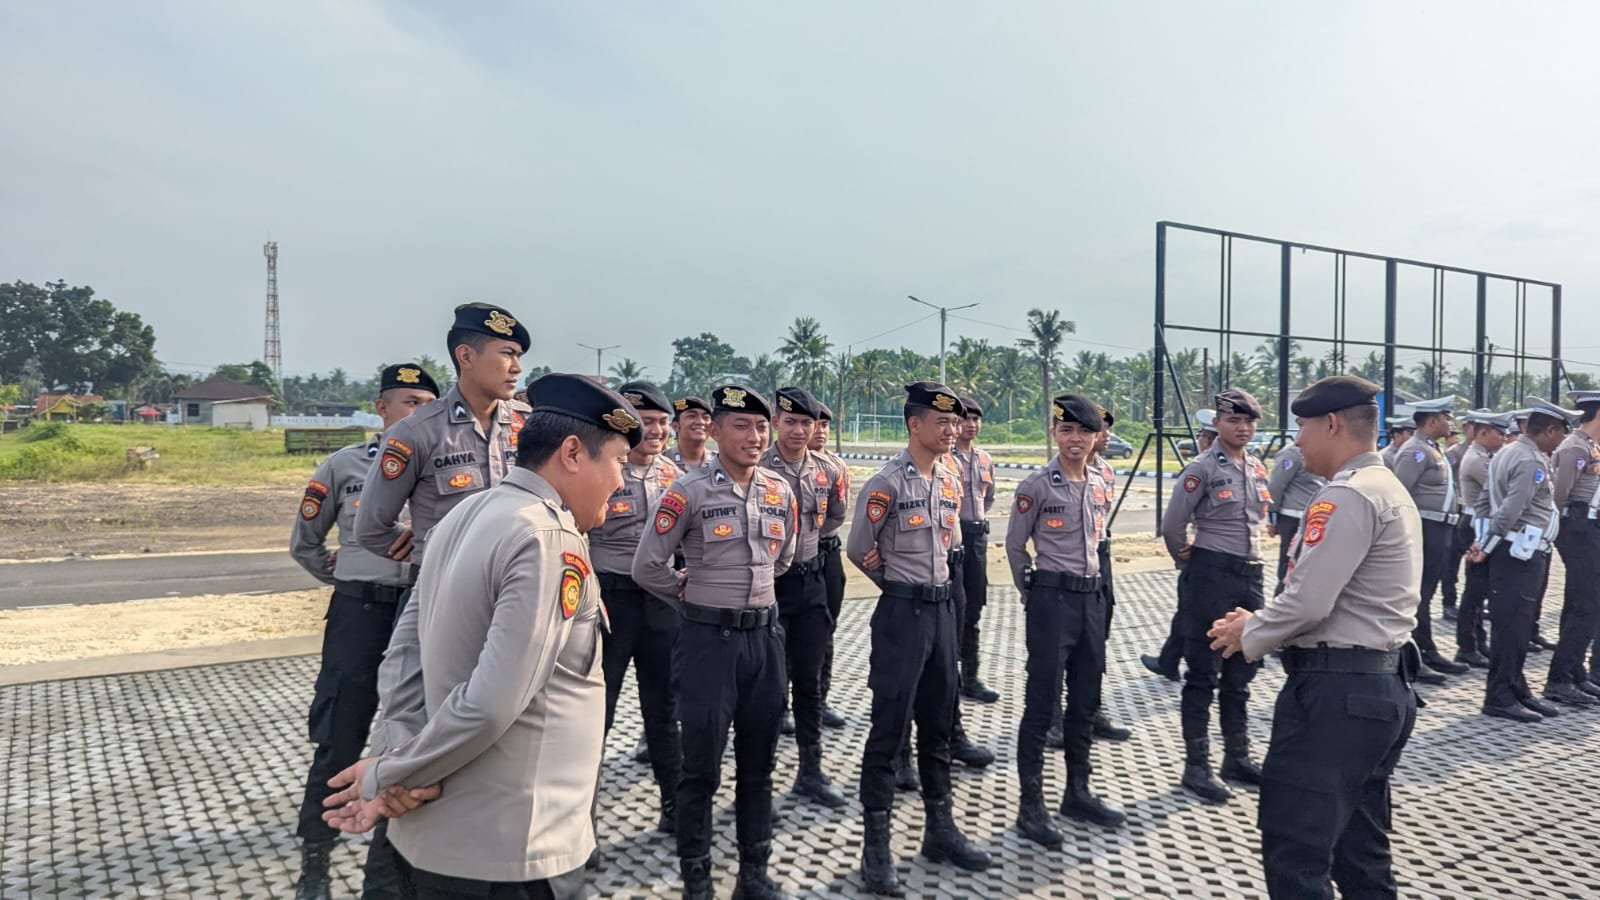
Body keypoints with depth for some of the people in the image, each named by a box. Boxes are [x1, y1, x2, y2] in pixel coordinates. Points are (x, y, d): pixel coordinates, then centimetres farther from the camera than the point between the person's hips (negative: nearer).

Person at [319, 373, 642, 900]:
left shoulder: (462, 516, 5)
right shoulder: (550, 540, -23)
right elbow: (491, 703, -26)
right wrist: (389, 775, -12)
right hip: (510, 854, -8)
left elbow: (407, 651, 5)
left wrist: (399, 762, -4)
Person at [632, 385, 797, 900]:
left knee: (759, 762, 14)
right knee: (702, 767, 3)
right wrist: (694, 600, 4)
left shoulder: (780, 491, 4)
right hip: (709, 638, -5)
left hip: (765, 635, 5)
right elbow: (647, 567, -7)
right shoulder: (689, 492, -12)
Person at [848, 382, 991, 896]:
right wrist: (903, 585, 4)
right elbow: (858, 552, -9)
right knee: (889, 729, -2)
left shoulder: (950, 482, 9)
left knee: (937, 724, 15)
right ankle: (876, 847, 8)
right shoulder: (886, 484, -14)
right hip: (902, 612, -7)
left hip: (942, 608, 7)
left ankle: (940, 830, 28)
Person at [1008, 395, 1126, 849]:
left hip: (1093, 597, 6)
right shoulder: (1036, 486, -11)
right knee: (1042, 704, -2)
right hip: (1052, 601, -6)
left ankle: (1077, 793, 28)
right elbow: (1014, 547, -3)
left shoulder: (1098, 484, 8)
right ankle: (1031, 806, 7)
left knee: (1086, 702, 14)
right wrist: (1036, 594, 5)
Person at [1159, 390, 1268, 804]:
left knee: (1239, 675, 15)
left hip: (1250, 575, 7)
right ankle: (1196, 766, 8)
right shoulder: (1202, 468, -12)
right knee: (1203, 675, 0)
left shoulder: (1258, 469, 10)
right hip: (1211, 576, -7)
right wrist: (1186, 559, 2)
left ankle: (1237, 758, 28)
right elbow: (1172, 526, -12)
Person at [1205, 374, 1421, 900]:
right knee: (1361, 851, 18)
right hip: (1382, 688, 11)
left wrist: (1249, 634, -5)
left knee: (1294, 854, -3)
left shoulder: (1346, 496, -17)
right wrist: (1261, 625, 10)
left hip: (1335, 691, -11)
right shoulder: (1388, 490, 17)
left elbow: (1307, 602, -23)